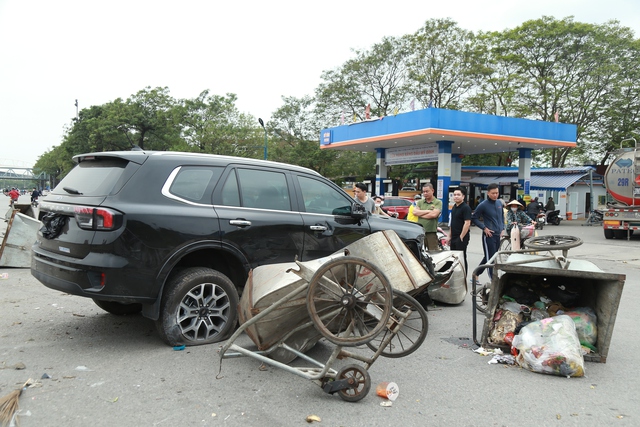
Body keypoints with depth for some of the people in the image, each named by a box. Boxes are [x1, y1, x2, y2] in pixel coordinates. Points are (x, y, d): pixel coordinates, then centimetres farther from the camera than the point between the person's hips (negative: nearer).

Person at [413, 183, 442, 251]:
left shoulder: (438, 202, 2)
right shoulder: (420, 202, 15)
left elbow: (434, 214, -13)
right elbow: (415, 212, -1)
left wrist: (420, 214, -4)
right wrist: (428, 211, -6)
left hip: (431, 233, -4)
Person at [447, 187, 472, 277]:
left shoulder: (466, 208, -12)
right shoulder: (454, 207, 15)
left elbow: (467, 223, -19)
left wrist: (461, 237, -20)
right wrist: (449, 236, 17)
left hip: (461, 238, -9)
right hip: (454, 238, 9)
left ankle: (463, 280, 5)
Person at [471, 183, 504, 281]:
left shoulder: (500, 203, 8)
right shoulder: (483, 205, -11)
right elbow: (474, 218, -5)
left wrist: (502, 228, 13)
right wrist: (484, 228, -11)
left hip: (498, 235, 7)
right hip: (488, 235, -7)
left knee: (488, 258, 15)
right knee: (490, 259, -5)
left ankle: (476, 274, 31)